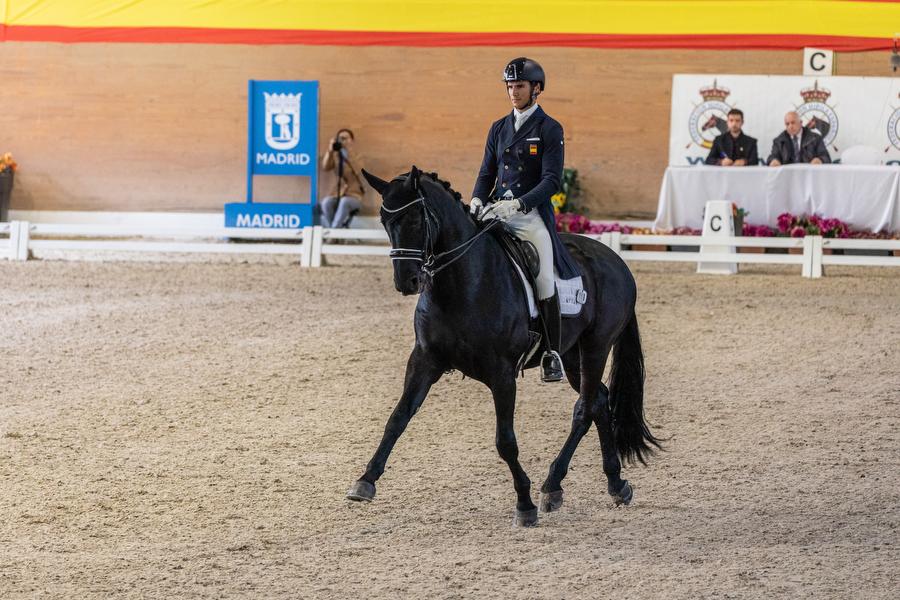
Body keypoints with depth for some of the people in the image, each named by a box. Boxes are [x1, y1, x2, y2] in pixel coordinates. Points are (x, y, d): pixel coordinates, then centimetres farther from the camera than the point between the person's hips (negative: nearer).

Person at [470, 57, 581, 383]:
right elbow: (487, 173, 17)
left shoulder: (549, 130, -1)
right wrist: (477, 200, -5)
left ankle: (552, 353, -6)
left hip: (532, 213, -5)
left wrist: (518, 204, -23)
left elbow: (551, 181, -10)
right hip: (496, 211, 5)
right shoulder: (499, 129, 15)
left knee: (544, 278, -15)